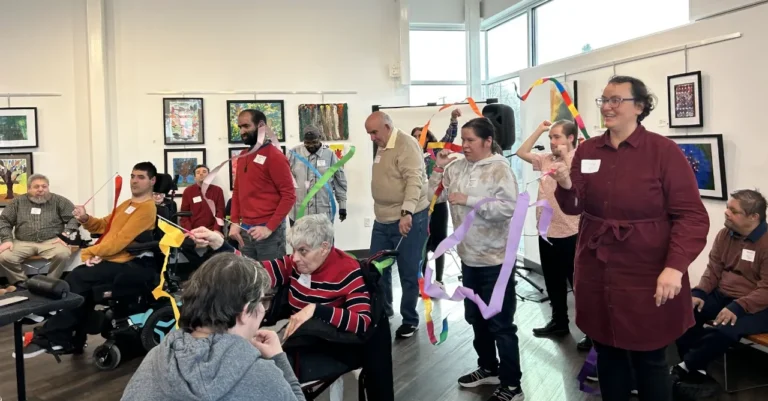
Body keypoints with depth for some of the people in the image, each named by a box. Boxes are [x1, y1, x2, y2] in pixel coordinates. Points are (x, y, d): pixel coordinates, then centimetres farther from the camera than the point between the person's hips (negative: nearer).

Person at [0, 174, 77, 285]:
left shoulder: (58, 200, 7)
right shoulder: (18, 201, 13)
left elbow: (74, 217, 3)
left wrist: (65, 233, -11)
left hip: (51, 241, -2)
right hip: (23, 242, 2)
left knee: (63, 254, -34)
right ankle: (22, 284, -6)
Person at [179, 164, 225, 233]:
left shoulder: (217, 190, 9)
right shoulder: (188, 191, 9)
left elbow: (220, 212, 2)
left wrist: (216, 230, -14)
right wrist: (188, 232, -10)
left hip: (212, 231, 0)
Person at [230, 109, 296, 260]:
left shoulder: (275, 156, -9)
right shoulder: (243, 155, 12)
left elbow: (289, 195, -12)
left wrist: (269, 228, -16)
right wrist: (235, 222, 6)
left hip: (269, 231, -6)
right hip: (245, 230, 6)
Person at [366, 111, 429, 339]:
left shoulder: (406, 145, -15)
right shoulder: (381, 148, 13)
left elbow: (414, 179, -26)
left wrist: (406, 212, -37)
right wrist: (381, 212, 18)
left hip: (408, 219, -9)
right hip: (383, 221, 9)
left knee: (408, 273, 3)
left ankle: (410, 320, 18)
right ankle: (382, 312, 32)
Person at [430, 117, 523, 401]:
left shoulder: (500, 169, -13)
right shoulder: (457, 167, 4)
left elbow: (509, 208, -24)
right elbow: (435, 195, 8)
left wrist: (468, 200, -24)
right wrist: (439, 168, -6)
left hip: (495, 259, -7)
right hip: (469, 257, 7)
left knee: (500, 323, 1)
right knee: (476, 318, 20)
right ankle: (488, 368, 39)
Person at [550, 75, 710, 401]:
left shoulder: (664, 151, -7)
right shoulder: (587, 150, 6)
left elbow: (691, 216, -11)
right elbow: (574, 207, 7)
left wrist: (675, 267, -22)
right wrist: (566, 186, -15)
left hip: (647, 277, -4)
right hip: (597, 275, 4)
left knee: (649, 360, 9)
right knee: (607, 355, 14)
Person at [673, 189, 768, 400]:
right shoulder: (725, 234, 4)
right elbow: (713, 270, 8)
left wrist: (737, 308, -33)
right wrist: (699, 293, -10)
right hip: (722, 295, 7)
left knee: (724, 330, -34)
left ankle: (683, 368, -12)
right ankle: (697, 372, -13)